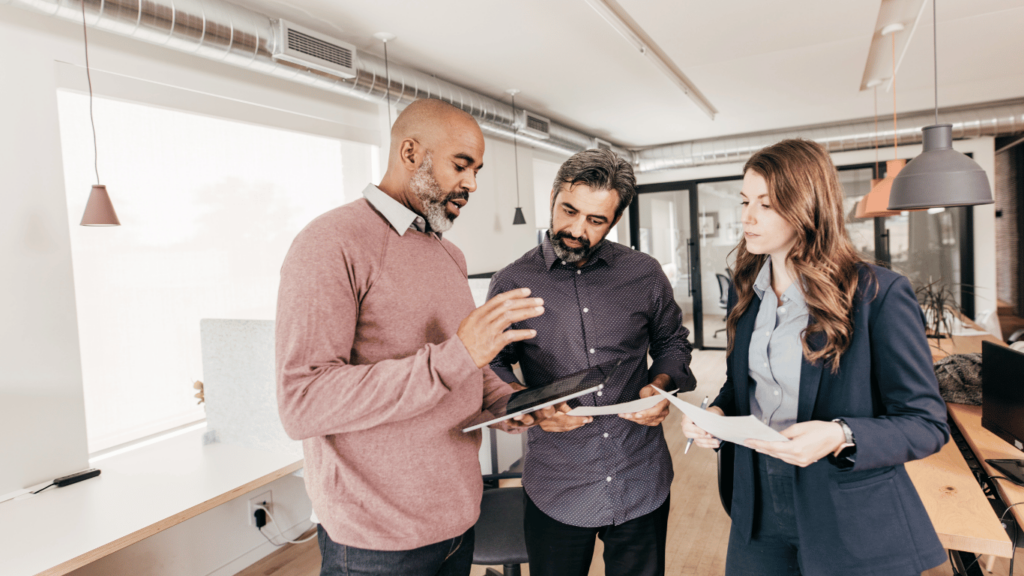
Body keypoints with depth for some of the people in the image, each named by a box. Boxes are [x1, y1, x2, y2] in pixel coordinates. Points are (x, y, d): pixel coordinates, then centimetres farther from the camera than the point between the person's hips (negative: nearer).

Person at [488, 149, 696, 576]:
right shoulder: (513, 283, -4)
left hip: (643, 483, 2)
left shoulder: (645, 274, 0)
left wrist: (661, 385, -6)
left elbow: (672, 342, 13)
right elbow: (493, 366, 0)